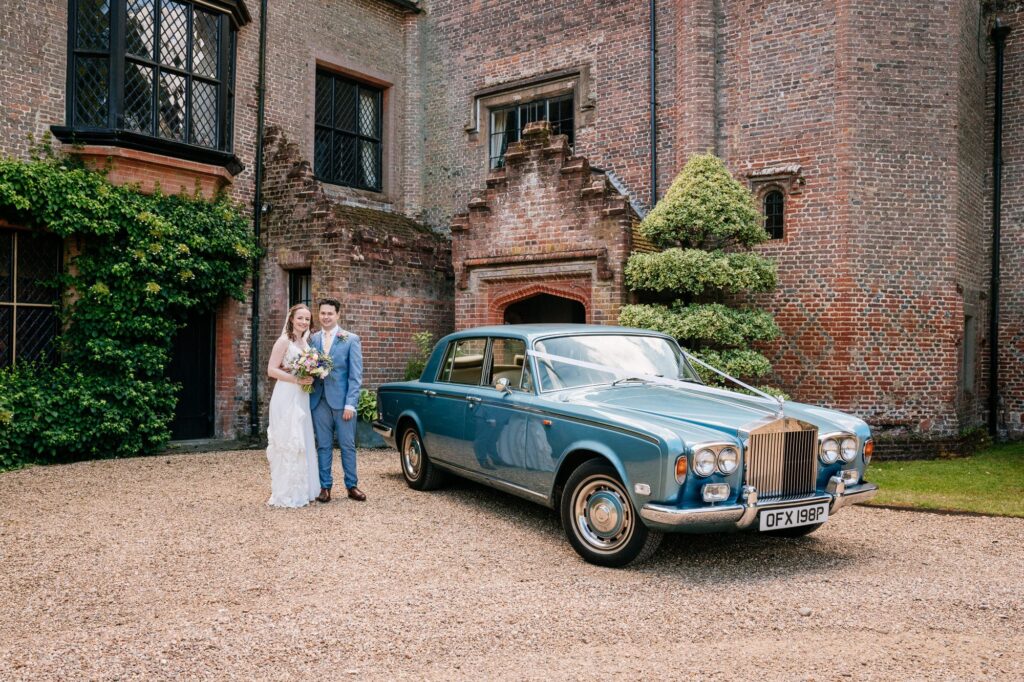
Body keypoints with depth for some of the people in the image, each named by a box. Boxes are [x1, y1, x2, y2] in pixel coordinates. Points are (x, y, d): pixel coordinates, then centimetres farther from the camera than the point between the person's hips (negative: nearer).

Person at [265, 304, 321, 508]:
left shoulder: (305, 343, 14)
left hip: (301, 398, 8)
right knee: (287, 444, -5)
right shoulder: (284, 341, -8)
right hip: (286, 398, -8)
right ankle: (285, 494, 2)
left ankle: (301, 490, 20)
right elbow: (272, 370, -14)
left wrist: (309, 378, 3)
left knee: (303, 443, 11)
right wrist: (297, 379, -20)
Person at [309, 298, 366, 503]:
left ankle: (352, 486, 15)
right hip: (319, 401, 3)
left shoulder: (351, 339, 0)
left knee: (348, 446, 4)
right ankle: (325, 487, 16)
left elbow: (355, 375, -3)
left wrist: (350, 404, -10)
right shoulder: (312, 340, 10)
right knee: (323, 446, 8)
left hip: (342, 401, -2)